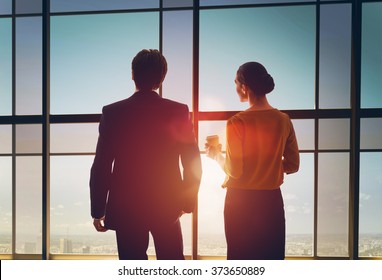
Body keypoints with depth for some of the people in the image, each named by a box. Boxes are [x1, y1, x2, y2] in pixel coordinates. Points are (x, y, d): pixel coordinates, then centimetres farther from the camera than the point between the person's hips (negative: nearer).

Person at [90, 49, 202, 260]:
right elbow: (192, 162, -2)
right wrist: (188, 201, 11)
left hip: (127, 206, -1)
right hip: (167, 205, 1)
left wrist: (98, 210, 1)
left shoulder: (113, 113, -8)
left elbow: (101, 166, -8)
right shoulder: (178, 112, -4)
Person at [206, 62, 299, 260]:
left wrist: (216, 155, 4)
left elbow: (234, 170, -14)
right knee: (272, 257, 12)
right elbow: (292, 165, 4)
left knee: (241, 258, 7)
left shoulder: (237, 122, -14)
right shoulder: (283, 120, -1)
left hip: (241, 201, -4)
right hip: (272, 200, 4)